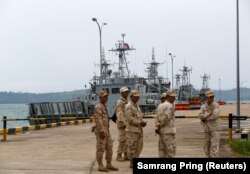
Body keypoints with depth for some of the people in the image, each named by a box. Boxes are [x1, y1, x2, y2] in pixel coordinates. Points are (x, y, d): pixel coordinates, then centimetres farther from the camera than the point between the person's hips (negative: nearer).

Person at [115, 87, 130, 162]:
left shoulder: (126, 102, 17)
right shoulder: (119, 102, -10)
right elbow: (120, 114, -20)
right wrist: (124, 123, -27)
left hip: (127, 123, 9)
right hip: (122, 124, -9)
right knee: (122, 140, -8)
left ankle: (126, 155, 14)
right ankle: (119, 156, -1)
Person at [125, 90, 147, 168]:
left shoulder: (136, 106, 16)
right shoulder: (128, 106, -11)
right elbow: (130, 119, -19)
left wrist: (143, 122, 0)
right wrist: (140, 122, -16)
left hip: (139, 130, 9)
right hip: (132, 130, -9)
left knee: (139, 147, 11)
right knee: (132, 147, -2)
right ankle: (132, 163, 5)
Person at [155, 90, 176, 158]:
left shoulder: (160, 105, 15)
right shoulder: (170, 105, -12)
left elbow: (157, 118, 9)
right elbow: (167, 117, -21)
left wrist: (157, 127, -1)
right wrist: (160, 126, -9)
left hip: (161, 131, 9)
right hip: (169, 130, -9)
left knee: (162, 150, 10)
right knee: (171, 150, -5)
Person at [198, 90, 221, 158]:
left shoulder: (216, 106, -6)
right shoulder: (203, 106, 7)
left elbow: (215, 115, -21)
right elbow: (200, 116, -7)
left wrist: (205, 118, -11)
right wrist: (209, 114, -19)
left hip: (215, 128, -5)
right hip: (207, 129, 5)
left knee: (214, 145, -11)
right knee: (207, 145, 9)